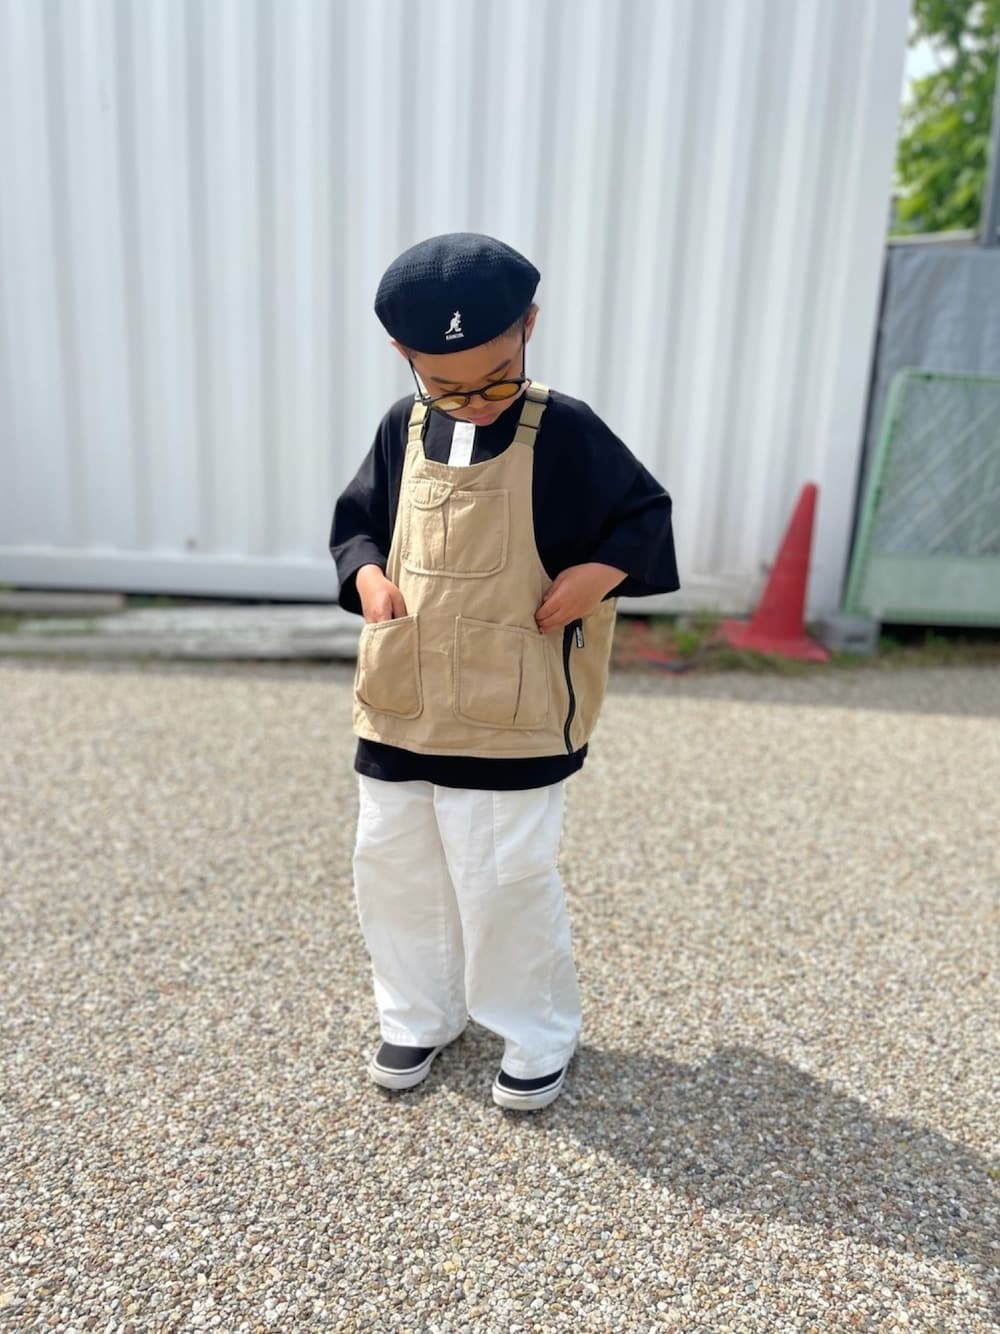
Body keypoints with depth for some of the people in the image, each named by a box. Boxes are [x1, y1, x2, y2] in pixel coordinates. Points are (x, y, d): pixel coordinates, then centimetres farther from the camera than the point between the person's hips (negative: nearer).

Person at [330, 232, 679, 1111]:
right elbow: (357, 522, 15)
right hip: (400, 708, 6)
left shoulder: (566, 432, -9)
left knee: (507, 881, 2)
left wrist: (599, 573, -18)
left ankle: (540, 1032, 29)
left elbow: (645, 515, 0)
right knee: (392, 869, 15)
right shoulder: (403, 429, 4)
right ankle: (419, 1014, 39)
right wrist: (367, 576, -5)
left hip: (514, 721, -5)